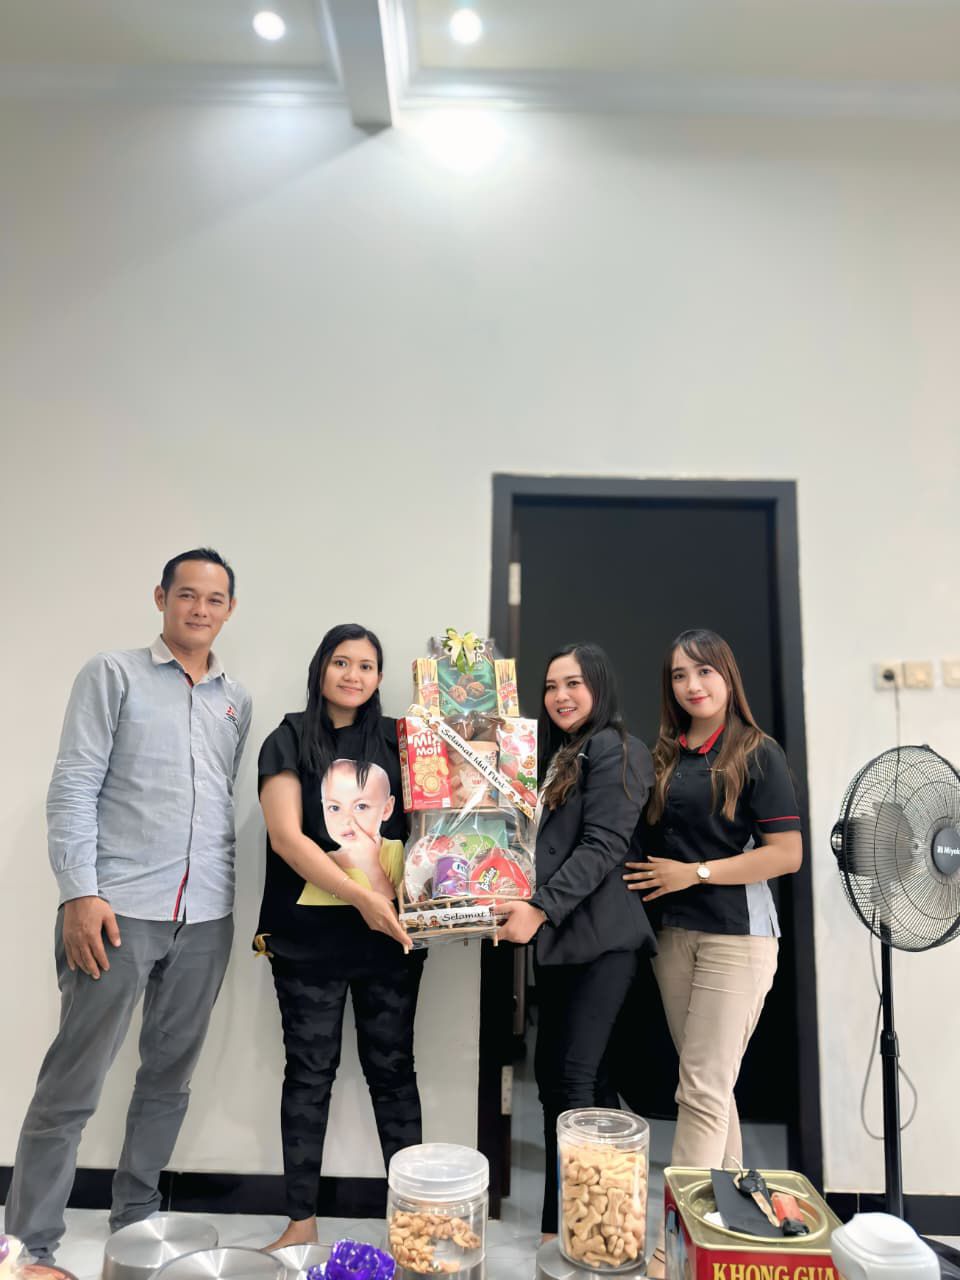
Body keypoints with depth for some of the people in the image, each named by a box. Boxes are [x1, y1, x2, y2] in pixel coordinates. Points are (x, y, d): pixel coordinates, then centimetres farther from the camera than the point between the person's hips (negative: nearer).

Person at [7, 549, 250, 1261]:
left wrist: (231, 901, 10)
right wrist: (80, 893, -14)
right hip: (120, 909, -4)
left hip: (206, 920, 5)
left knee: (171, 1079, 13)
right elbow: (73, 788, -5)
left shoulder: (237, 701, 14)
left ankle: (135, 1222, 30)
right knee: (72, 1086, 2)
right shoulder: (114, 675, 1)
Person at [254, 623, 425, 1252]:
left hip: (391, 934, 2)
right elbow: (286, 836, -10)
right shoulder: (290, 740, -1)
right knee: (310, 1071, 8)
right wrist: (363, 898, -16)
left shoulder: (398, 740, 7)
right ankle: (302, 1220, 22)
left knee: (393, 1068, 10)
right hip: (310, 935, -2)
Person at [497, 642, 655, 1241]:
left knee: (572, 1076, -7)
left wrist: (540, 909, -22)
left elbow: (603, 847, -17)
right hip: (559, 939, 9)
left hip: (599, 938, -9)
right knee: (557, 1072, 12)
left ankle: (565, 1223, 4)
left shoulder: (616, 749, -8)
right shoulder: (557, 755, 19)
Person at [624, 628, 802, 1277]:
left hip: (736, 935, -5)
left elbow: (787, 854, -12)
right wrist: (648, 882, 0)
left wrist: (695, 872, -14)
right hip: (672, 932, 5)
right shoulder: (663, 756, 8)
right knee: (709, 1084, 14)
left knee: (704, 1089, -4)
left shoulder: (758, 754, -7)